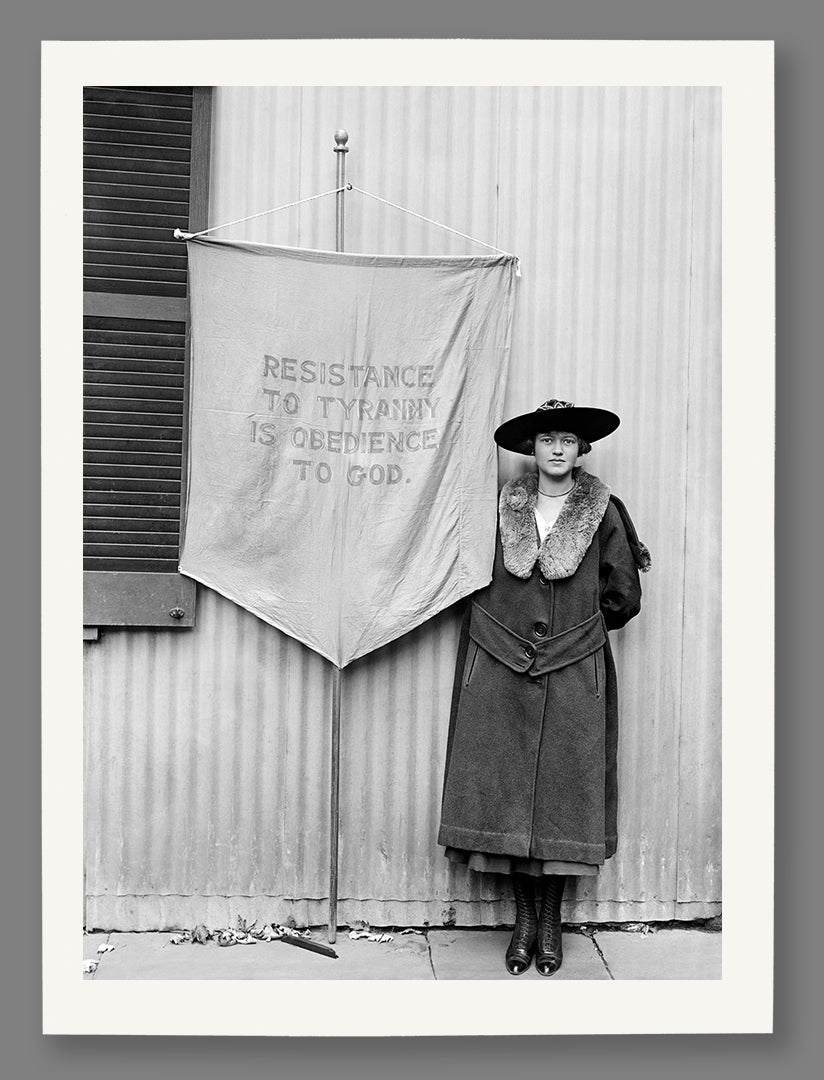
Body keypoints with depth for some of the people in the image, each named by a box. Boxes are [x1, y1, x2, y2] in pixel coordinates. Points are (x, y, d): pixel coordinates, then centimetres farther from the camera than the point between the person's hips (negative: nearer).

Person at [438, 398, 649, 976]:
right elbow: (480, 587, 14)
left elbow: (623, 599, 7)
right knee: (507, 788, 4)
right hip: (502, 671, 1)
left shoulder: (604, 513, 1)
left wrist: (576, 625, 9)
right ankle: (524, 915, 21)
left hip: (574, 674, -1)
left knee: (564, 791, 4)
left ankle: (553, 920, 20)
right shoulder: (503, 509, 5)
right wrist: (512, 625, 8)